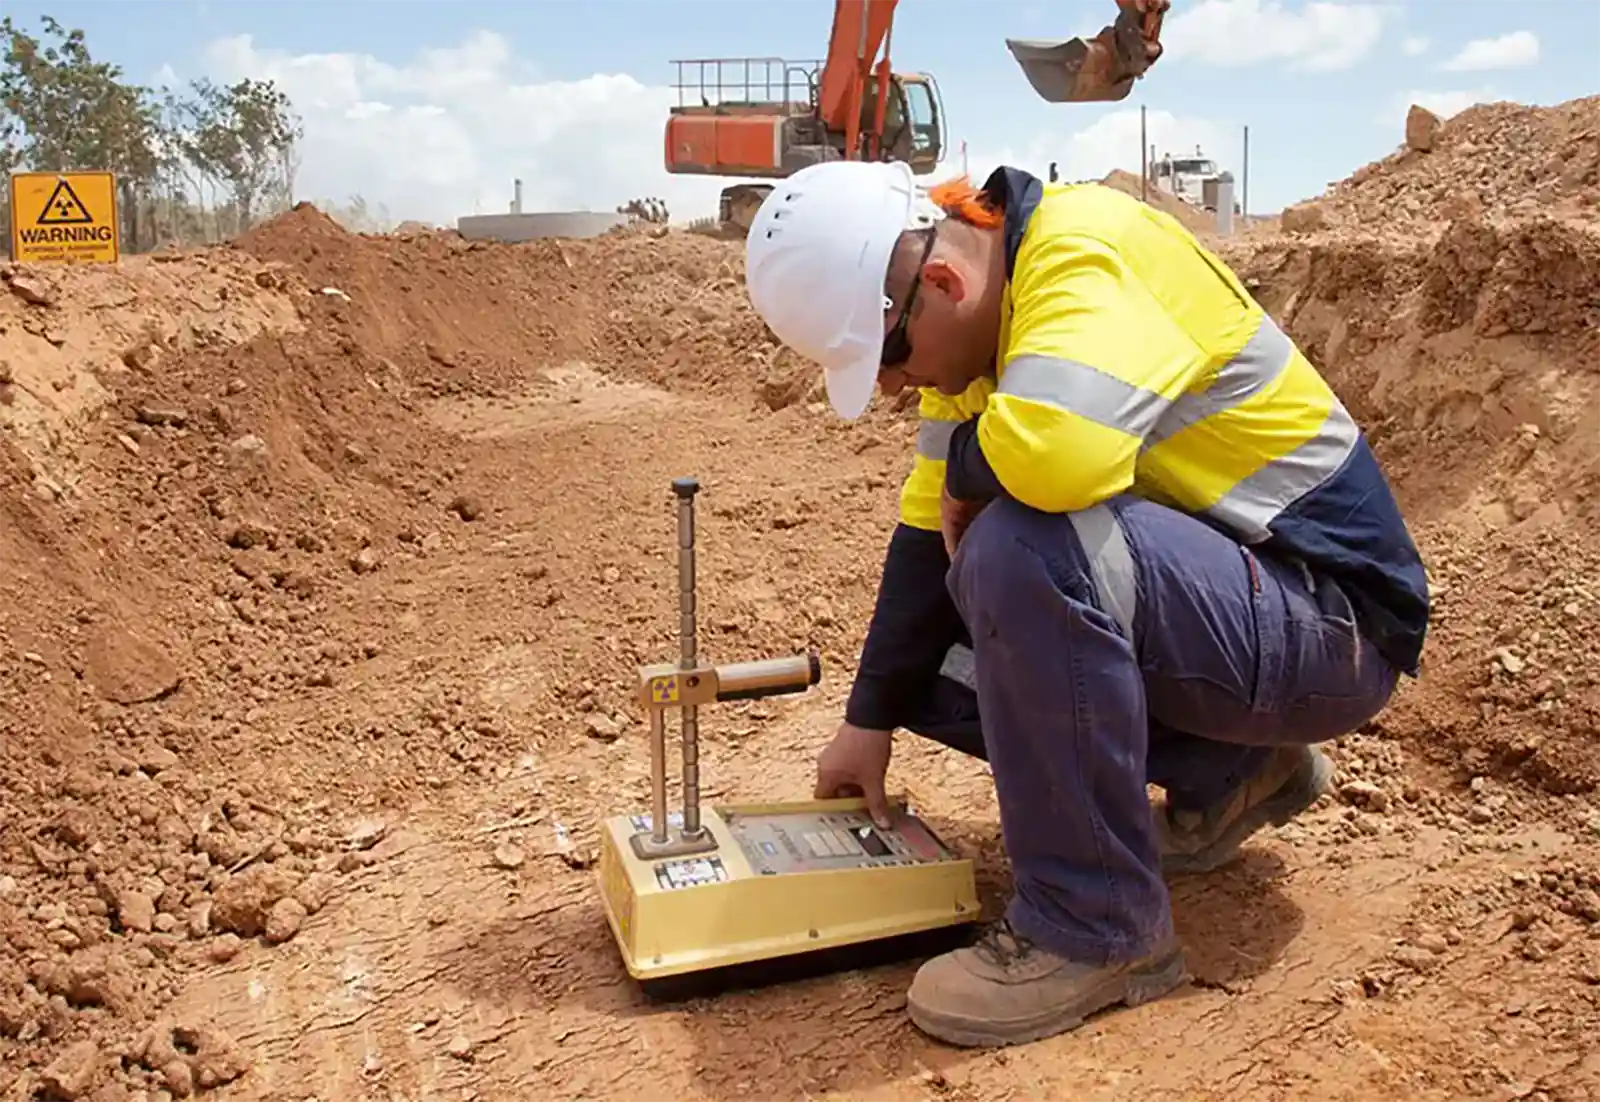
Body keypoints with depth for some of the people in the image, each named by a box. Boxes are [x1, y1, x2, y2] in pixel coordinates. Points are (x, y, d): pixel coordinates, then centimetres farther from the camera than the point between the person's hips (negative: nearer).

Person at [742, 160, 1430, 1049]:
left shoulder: (1087, 251, -23)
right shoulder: (987, 317, 3)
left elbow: (1061, 448, -43)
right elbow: (930, 532, 5)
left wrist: (967, 467, -20)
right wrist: (871, 722, 5)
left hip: (1327, 620, -9)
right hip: (1202, 593, 9)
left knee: (1023, 548, -33)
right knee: (920, 645, 6)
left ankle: (1100, 928, -15)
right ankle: (1234, 771, 14)